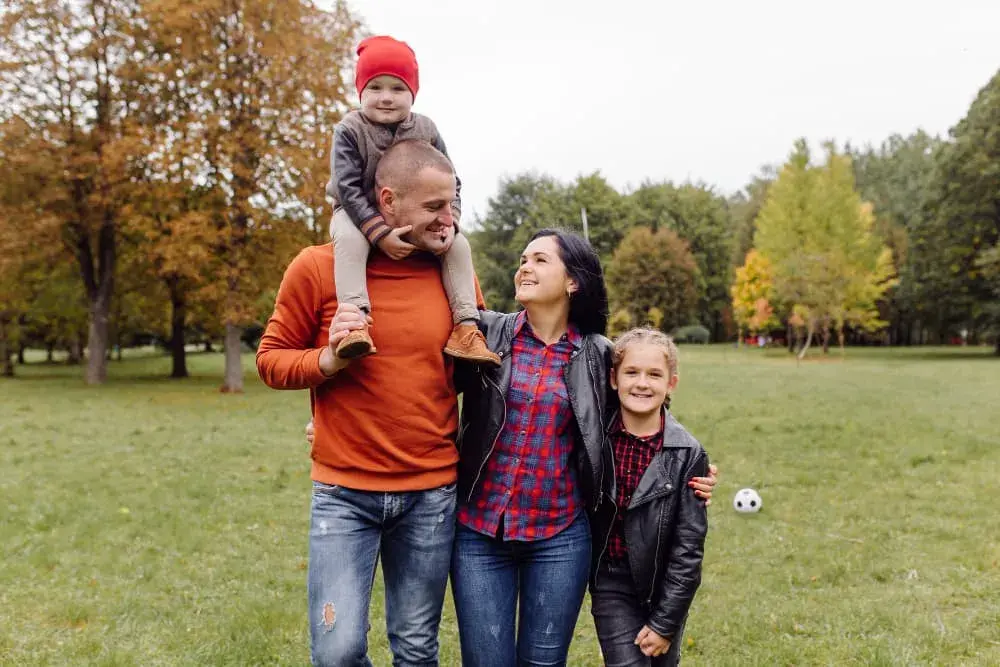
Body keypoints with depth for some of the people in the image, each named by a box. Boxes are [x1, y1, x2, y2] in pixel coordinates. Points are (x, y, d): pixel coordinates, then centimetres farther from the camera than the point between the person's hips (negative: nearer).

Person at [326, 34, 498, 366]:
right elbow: (347, 187, -22)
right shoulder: (349, 130, -16)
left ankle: (465, 326, -14)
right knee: (348, 238, -37)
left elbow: (450, 183, -1)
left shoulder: (426, 131, -5)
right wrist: (380, 233, -34)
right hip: (358, 214, -3)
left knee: (459, 244, -14)